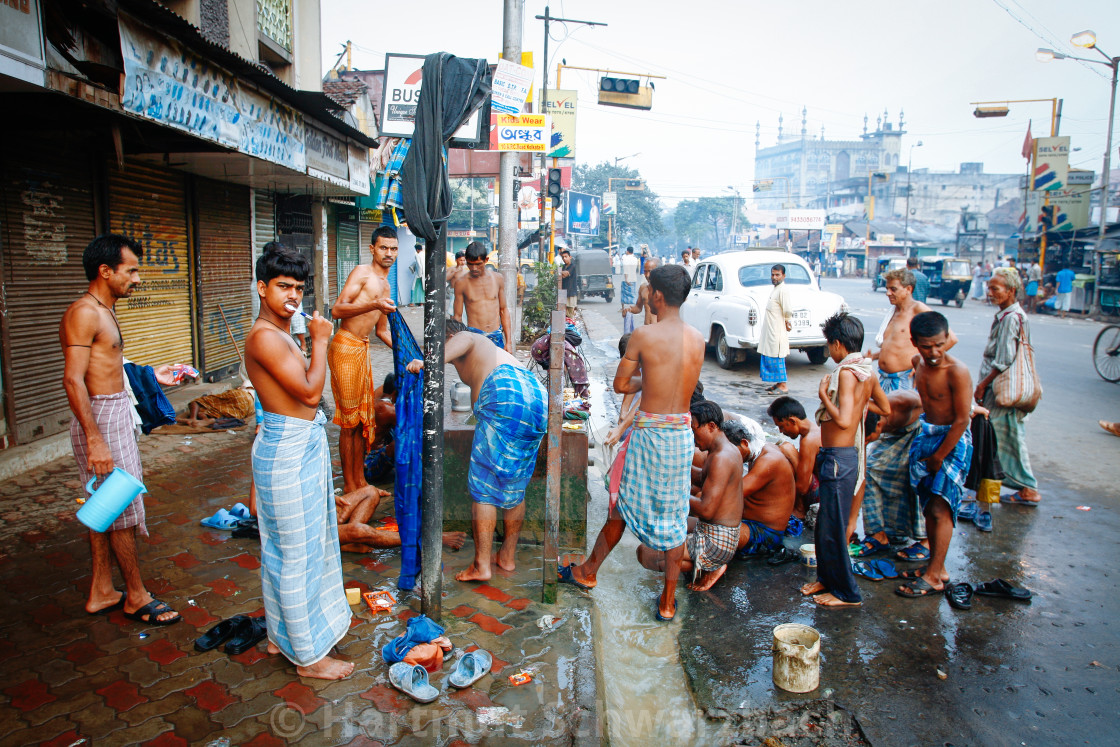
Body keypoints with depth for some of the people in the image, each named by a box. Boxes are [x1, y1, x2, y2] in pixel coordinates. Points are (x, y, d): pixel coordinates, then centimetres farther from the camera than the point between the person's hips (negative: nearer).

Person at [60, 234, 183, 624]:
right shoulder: (83, 313, -16)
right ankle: (136, 597, 12)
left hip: (117, 413, 10)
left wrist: (149, 375, 23)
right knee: (123, 510, 0)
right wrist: (94, 440, -27)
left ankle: (101, 592, 26)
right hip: (100, 418, -10)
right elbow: (73, 379, -23)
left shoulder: (104, 311, 15)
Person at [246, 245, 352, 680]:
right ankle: (308, 655, 15)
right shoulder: (264, 337, -20)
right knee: (297, 552, 1)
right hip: (288, 451, -10)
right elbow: (310, 391, -24)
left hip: (301, 445, 11)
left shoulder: (280, 334, 12)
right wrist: (320, 341, -15)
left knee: (283, 547, 20)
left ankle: (281, 635, 37)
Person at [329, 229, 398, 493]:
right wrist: (374, 305, -31)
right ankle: (349, 484, 8)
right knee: (349, 421, -2)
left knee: (363, 419, 13)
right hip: (346, 347, -9)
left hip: (363, 349, 9)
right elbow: (337, 310, -20)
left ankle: (359, 480, 23)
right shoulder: (362, 273, -8)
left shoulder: (385, 285, 19)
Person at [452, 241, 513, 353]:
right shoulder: (461, 283, -1)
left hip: (497, 336, 3)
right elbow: (457, 316, 3)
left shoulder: (498, 278, 7)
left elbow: (503, 310, 12)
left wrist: (508, 342, 8)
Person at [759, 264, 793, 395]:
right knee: (769, 358, 14)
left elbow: (788, 311, -22)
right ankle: (778, 383, 22)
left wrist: (787, 322, -7)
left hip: (777, 331, -10)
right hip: (770, 331, 10)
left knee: (776, 358, -7)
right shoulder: (775, 289, 15)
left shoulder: (783, 290, -16)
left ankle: (783, 386, -2)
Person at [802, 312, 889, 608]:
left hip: (838, 459, -10)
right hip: (847, 455, 10)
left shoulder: (846, 373, -20)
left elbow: (843, 420, -27)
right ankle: (826, 578, 33)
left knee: (831, 529, 2)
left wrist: (823, 395, -14)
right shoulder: (867, 372, 8)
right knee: (825, 525, 20)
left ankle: (847, 593, 14)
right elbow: (886, 409, 20)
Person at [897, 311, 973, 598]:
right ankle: (937, 567, 20)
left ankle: (934, 576, 0)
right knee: (929, 508, 9)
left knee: (940, 509, -7)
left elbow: (961, 420, -17)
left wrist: (939, 456, -14)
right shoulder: (918, 362, 2)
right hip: (925, 435, 7)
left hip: (952, 440, -7)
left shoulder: (957, 371, -20)